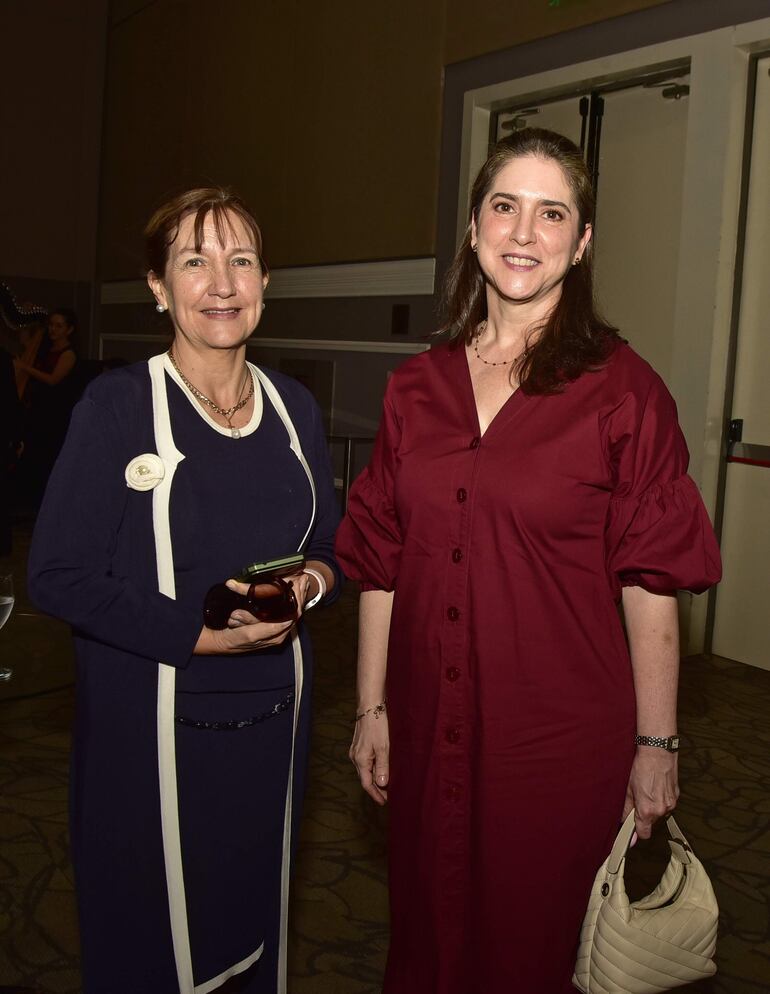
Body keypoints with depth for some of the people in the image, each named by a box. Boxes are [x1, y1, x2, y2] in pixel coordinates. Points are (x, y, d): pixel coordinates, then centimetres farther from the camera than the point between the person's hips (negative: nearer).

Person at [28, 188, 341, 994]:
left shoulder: (294, 408, 5)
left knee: (257, 914, 19)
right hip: (152, 721, -4)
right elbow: (58, 574, -13)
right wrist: (197, 634, -20)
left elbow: (329, 548, 14)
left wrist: (308, 583, -9)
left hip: (272, 709, 5)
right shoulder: (118, 404, -10)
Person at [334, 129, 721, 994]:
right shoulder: (417, 386, 2)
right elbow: (383, 562, 5)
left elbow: (651, 582, -8)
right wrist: (370, 708, 5)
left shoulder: (620, 389, -9)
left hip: (558, 735, -3)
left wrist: (656, 743, -7)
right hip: (429, 729, 4)